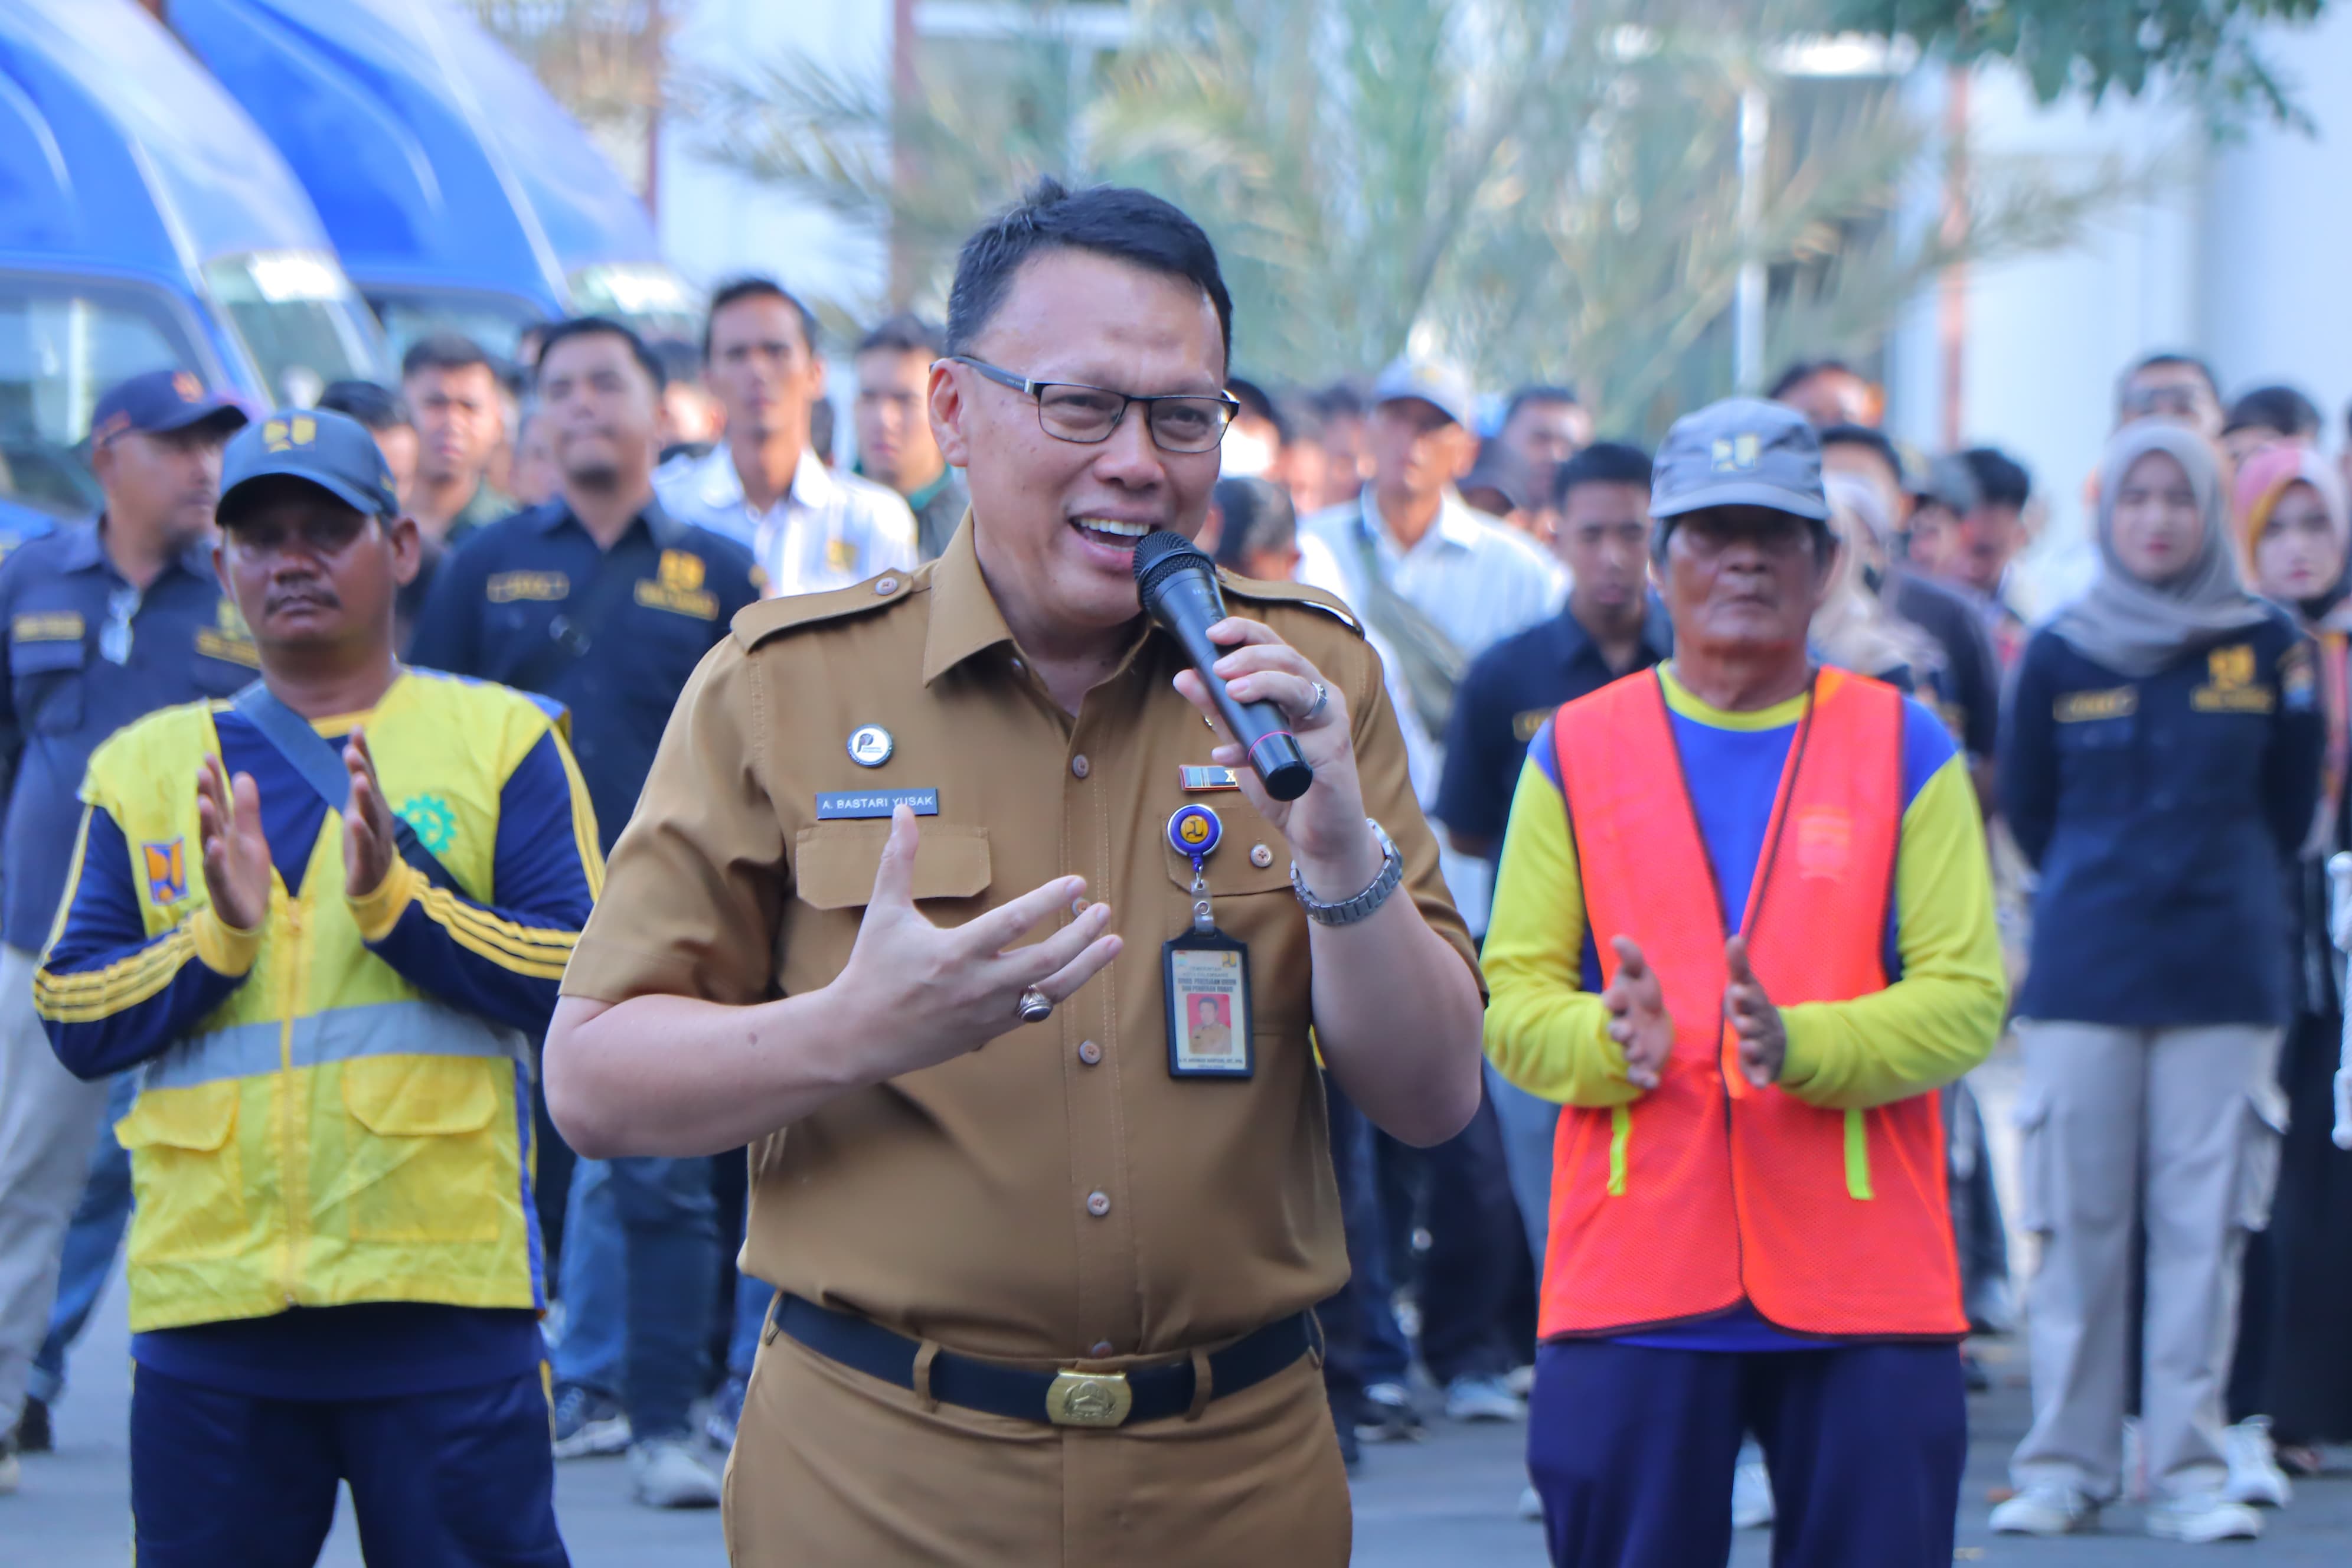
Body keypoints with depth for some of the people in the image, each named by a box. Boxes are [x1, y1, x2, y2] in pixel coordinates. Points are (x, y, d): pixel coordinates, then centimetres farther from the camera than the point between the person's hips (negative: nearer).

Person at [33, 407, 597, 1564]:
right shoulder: (144, 768, 12)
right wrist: (220, 932, -10)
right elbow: (72, 1024, 6)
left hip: (442, 1295, -2)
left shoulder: (503, 741, 6)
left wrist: (394, 901, -15)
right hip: (207, 1302, 2)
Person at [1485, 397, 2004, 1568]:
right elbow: (1511, 996, 5)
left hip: (1866, 1288, 0)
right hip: (1634, 1281, 0)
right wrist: (1612, 1042, -18)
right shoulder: (1576, 752, 9)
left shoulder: (1905, 750, 7)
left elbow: (1966, 997, -1)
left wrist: (1803, 1045, -20)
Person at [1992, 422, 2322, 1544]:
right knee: (2078, 1226, 1)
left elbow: (2290, 816, 11)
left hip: (2225, 977, 0)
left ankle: (2188, 1469, 5)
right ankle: (2063, 1463, 8)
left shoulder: (2267, 647, 3)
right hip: (2082, 977, 0)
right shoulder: (2058, 656, 3)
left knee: (2205, 1224, -1)